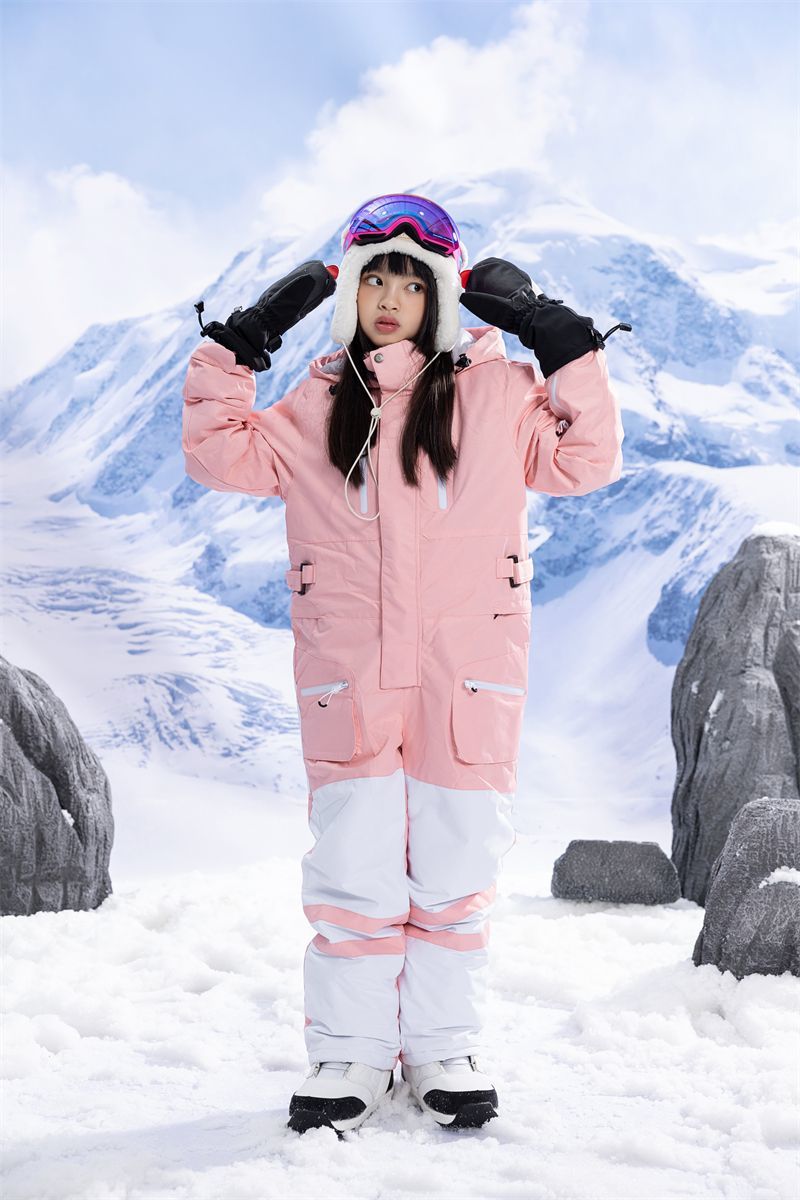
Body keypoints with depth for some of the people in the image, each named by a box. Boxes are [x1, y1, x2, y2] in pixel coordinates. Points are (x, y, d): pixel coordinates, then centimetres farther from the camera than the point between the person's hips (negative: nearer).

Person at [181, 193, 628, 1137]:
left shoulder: (496, 393, 7)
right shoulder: (317, 408, 12)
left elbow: (585, 459, 5)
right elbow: (219, 454, 10)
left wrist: (558, 340, -1)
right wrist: (241, 345, 5)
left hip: (467, 677, 0)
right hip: (350, 678, 1)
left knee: (456, 871, 5)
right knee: (353, 872, 0)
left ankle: (444, 1049, 20)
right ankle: (351, 1053, 13)